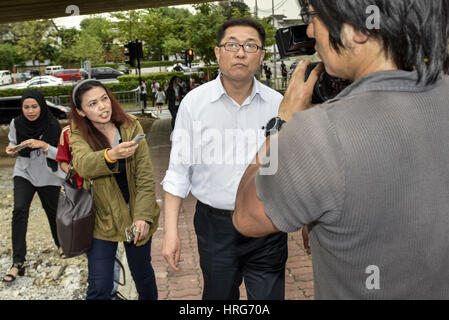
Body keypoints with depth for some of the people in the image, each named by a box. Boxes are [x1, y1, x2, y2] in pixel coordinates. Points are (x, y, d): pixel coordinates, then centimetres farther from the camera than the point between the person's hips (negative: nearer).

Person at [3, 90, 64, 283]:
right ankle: (18, 262, -12)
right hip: (24, 173, 2)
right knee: (19, 210, -16)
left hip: (48, 177, -1)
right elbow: (14, 145, 9)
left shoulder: (52, 126, -16)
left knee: (52, 212, 11)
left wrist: (43, 145, -30)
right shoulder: (16, 124, -7)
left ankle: (61, 244, 42)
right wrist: (11, 150, -14)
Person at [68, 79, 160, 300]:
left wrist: (143, 216, -20)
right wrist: (111, 155, -52)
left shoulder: (132, 127, -8)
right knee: (99, 288, 0)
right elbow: (83, 164, -31)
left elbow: (145, 177, -10)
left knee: (143, 274, 18)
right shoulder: (78, 136, -9)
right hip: (101, 220, -1)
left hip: (135, 216, 1)